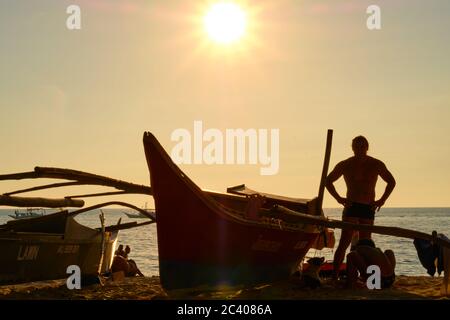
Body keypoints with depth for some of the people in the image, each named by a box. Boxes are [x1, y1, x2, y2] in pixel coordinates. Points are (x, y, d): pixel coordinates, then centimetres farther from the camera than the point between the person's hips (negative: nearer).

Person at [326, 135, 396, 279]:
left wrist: (382, 200, 6)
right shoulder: (345, 165, 1)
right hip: (351, 207, -3)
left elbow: (391, 182, 18)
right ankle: (334, 276, -15)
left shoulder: (376, 165, 6)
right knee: (344, 243, -13)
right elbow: (328, 181, 14)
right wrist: (338, 198, 1)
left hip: (369, 209, 3)